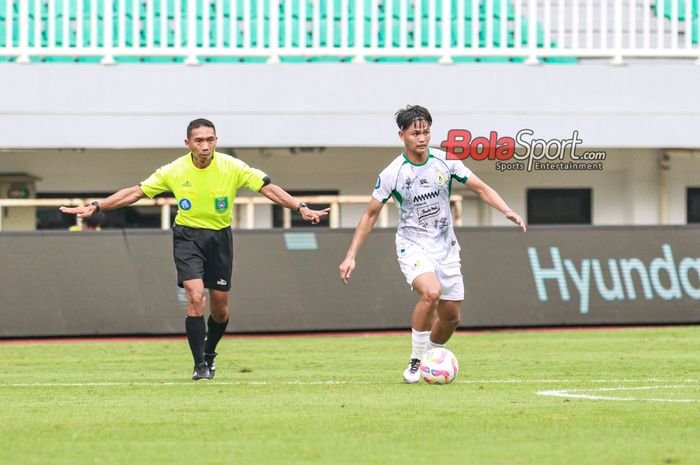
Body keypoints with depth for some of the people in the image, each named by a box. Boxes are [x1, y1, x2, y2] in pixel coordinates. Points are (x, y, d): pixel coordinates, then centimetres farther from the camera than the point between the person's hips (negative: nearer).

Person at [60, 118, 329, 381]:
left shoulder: (231, 167, -11)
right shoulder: (174, 171, -10)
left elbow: (268, 188, -12)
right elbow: (135, 192, -3)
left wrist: (301, 208, -23)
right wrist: (94, 208, -5)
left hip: (220, 237, 1)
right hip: (187, 237, -1)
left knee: (220, 309, 6)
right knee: (196, 297, -19)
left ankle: (209, 354, 35)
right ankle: (200, 365, -10)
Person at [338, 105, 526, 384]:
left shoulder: (445, 162, -4)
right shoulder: (392, 173, -11)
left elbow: (480, 188, 4)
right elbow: (371, 214, -3)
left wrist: (507, 211, -13)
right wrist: (351, 256, -6)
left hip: (445, 246, 4)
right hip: (412, 246, -4)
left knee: (451, 317, 5)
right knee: (431, 292, -32)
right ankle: (415, 362, -17)